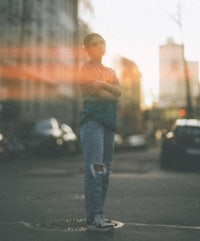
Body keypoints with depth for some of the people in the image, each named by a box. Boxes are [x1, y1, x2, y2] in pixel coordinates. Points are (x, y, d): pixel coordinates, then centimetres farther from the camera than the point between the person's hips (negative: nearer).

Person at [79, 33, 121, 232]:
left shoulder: (110, 72, 21)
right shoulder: (86, 69, -1)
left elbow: (118, 92, 2)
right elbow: (100, 94, -13)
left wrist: (104, 85, -12)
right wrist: (113, 95, 1)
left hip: (109, 121, 8)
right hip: (93, 120, -8)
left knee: (105, 170, 8)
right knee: (95, 169, -15)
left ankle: (98, 213, 13)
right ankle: (93, 217, -16)